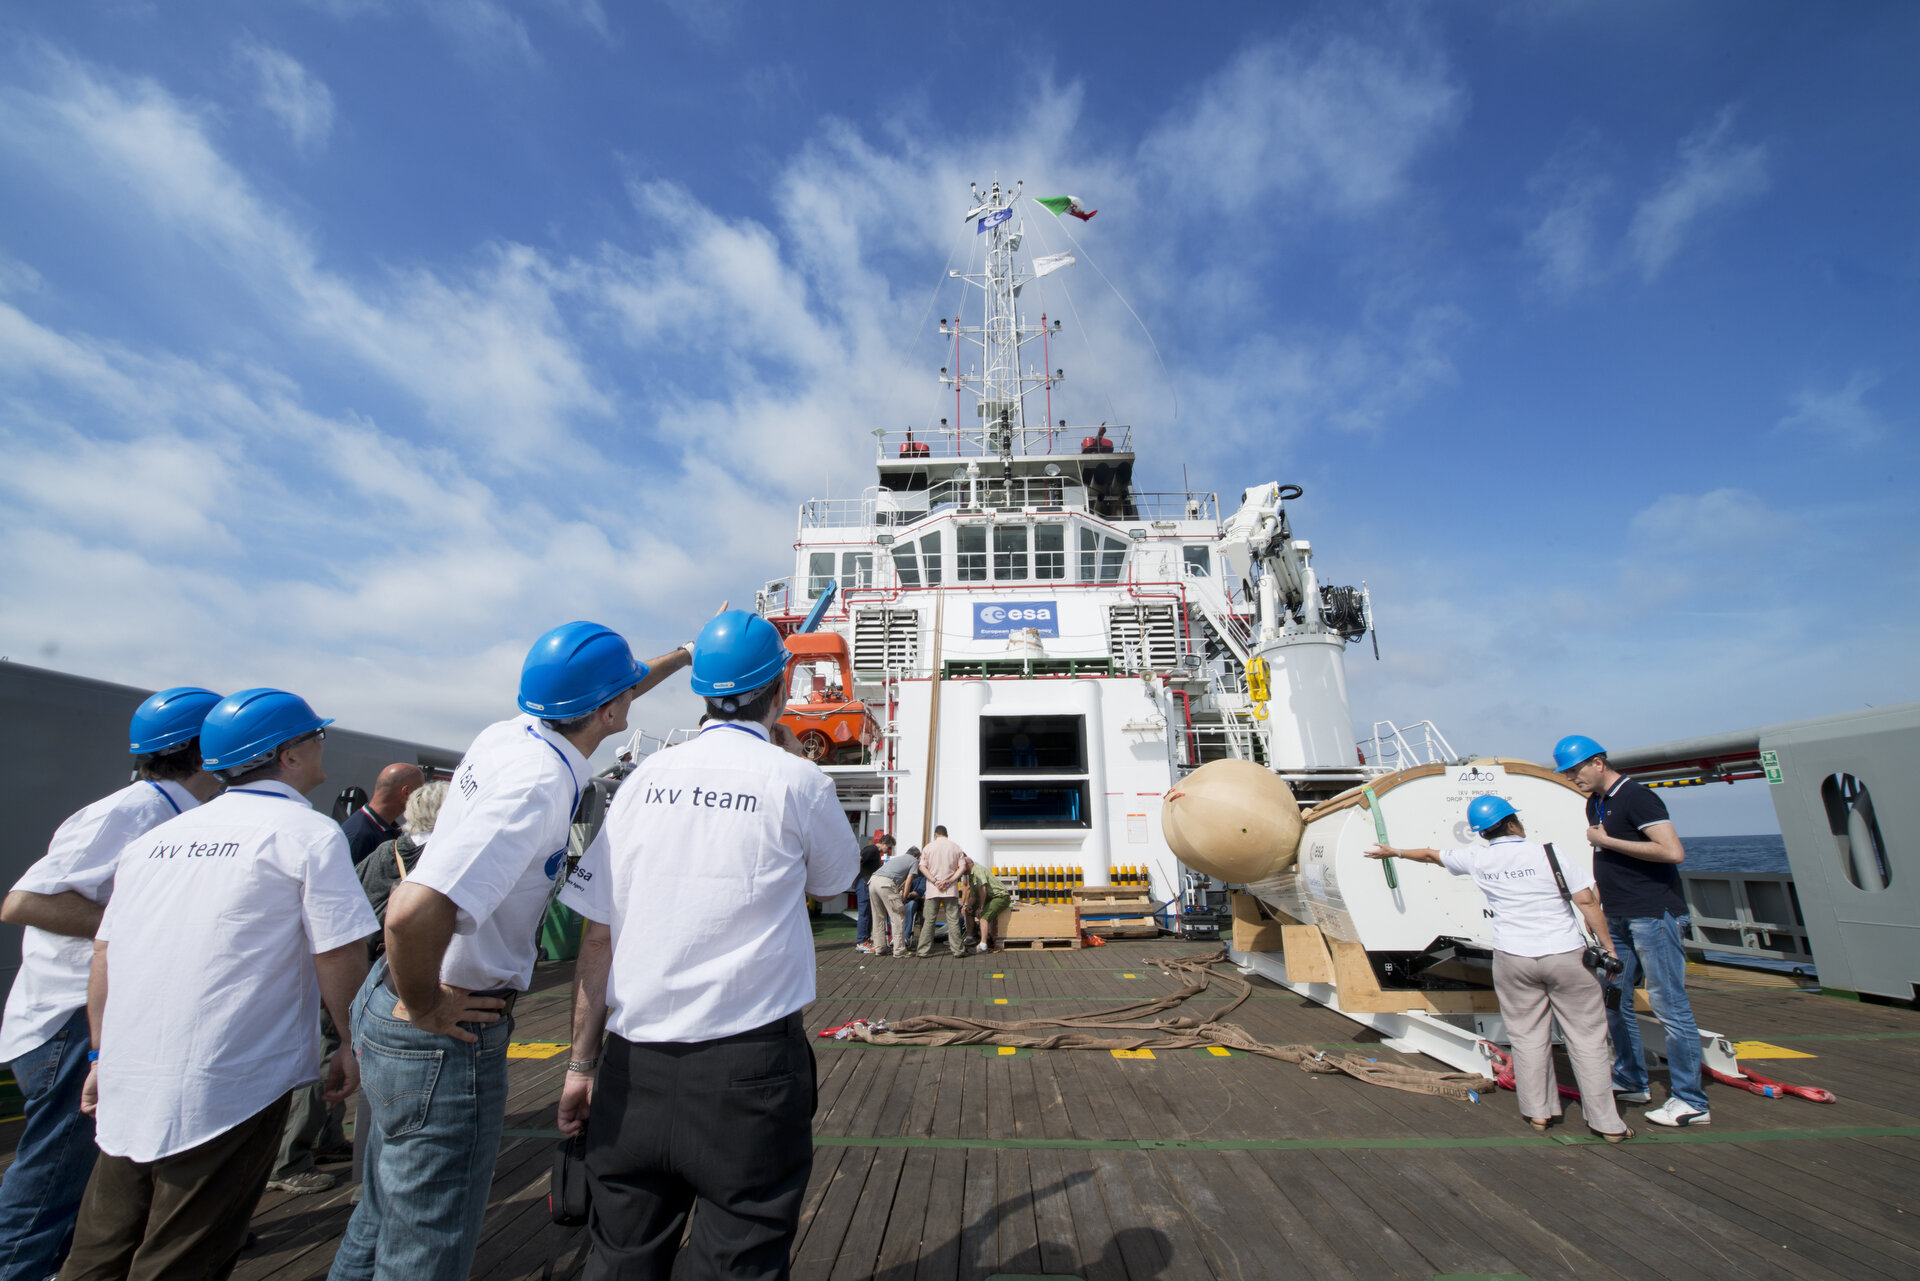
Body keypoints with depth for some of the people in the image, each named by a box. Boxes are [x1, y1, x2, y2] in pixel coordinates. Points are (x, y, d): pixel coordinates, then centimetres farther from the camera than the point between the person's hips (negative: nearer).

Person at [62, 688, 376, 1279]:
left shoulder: (155, 838, 10)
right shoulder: (308, 833, -11)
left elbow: (104, 957, 15)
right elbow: (340, 959, -13)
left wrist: (104, 1056, 27)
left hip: (126, 1090, 7)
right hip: (227, 1091, -6)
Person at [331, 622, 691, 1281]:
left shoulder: (507, 733, -1)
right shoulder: (539, 783, -29)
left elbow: (592, 704, 19)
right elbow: (414, 912, -36)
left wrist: (678, 657, 29)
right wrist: (421, 1010, -18)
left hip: (387, 1000, 9)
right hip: (444, 1037, -9)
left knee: (382, 1222, 26)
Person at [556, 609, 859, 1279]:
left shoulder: (645, 777, 1)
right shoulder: (797, 780, -9)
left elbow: (598, 936, 4)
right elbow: (836, 878, 10)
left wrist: (582, 1062, 13)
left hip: (633, 1065, 4)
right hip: (747, 1066, -4)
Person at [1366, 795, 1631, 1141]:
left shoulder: (1477, 859, 2)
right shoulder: (1551, 854, -6)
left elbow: (1432, 855, 17)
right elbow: (1588, 902, -8)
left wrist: (1395, 852, 33)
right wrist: (1608, 946, 2)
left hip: (1513, 957, 2)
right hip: (1565, 955, -2)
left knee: (1527, 1035, 11)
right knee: (1587, 1037, 8)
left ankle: (1538, 1112, 19)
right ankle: (1606, 1123, 14)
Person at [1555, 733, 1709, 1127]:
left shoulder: (1636, 796, -14)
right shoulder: (1595, 804, 12)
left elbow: (1673, 851, -24)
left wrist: (1606, 841, -19)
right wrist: (1597, 906, 18)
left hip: (1655, 914, -9)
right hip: (1618, 918, 9)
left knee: (1668, 1005, -2)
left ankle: (1690, 1102, 8)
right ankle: (1631, 1082, 27)